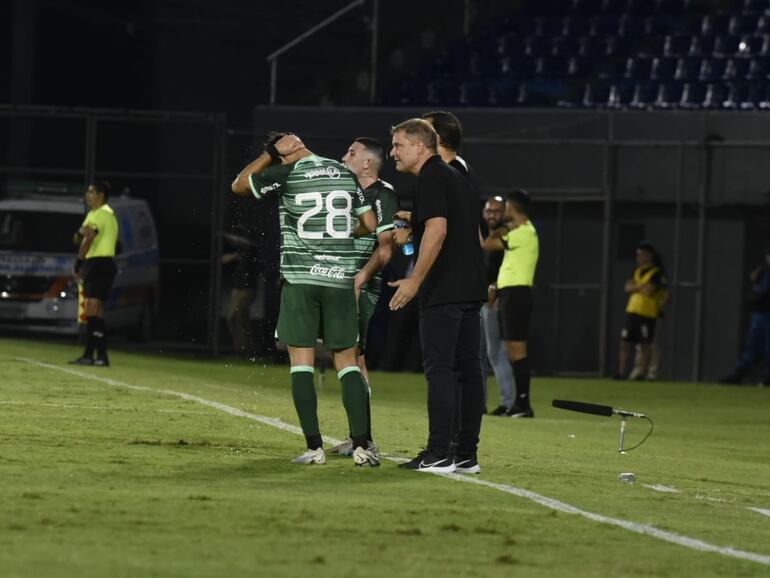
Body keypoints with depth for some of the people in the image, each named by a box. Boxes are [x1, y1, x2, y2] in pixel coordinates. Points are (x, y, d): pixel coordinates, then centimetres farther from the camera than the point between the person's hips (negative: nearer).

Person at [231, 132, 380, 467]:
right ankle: (361, 446, -4)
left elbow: (238, 185, 10)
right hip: (340, 278, 3)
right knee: (347, 361, 6)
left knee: (301, 361, 1)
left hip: (300, 277, -3)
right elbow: (370, 224, 14)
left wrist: (270, 153, 12)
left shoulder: (287, 174, -4)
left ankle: (314, 448, -5)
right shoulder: (345, 175, 8)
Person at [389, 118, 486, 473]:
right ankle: (466, 455, 9)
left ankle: (438, 454, -12)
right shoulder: (456, 178, 19)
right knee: (468, 369, 7)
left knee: (439, 369, -9)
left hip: (443, 292, -9)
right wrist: (417, 222, 26)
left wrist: (415, 280, -21)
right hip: (470, 288, 9)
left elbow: (437, 230, -21)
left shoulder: (431, 178, -9)